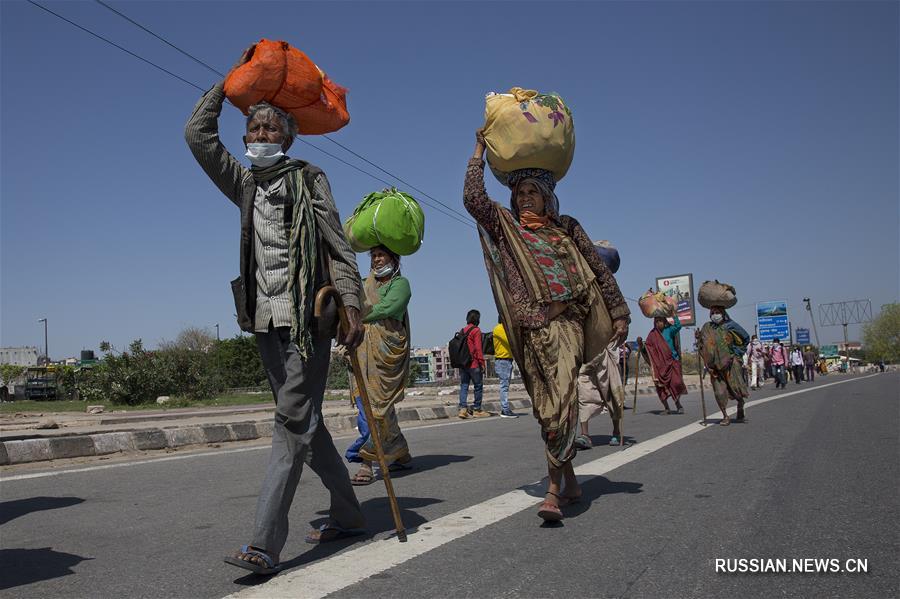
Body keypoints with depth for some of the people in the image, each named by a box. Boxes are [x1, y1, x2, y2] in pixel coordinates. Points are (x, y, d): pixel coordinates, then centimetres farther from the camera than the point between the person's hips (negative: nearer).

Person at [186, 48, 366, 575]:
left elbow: (339, 246, -6)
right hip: (267, 319, 6)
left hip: (308, 317, -6)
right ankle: (348, 514, 24)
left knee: (293, 422, -9)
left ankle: (266, 543, -12)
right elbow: (198, 134, 12)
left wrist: (352, 306, -16)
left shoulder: (309, 179, 2)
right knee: (306, 422, 11)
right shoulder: (245, 183, 17)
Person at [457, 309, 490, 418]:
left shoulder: (462, 331, 12)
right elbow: (478, 348, -14)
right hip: (474, 364, -6)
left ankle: (463, 408, -4)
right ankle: (477, 410, 7)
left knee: (464, 386, 6)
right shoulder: (476, 330, -8)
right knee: (478, 386, 4)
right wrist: (482, 362, -11)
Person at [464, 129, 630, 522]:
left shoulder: (566, 228, 13)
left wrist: (619, 312, 10)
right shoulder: (505, 226, 12)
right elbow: (473, 198, -4)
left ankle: (554, 489, -12)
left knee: (563, 401, -15)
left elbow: (600, 271, 15)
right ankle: (570, 481, 20)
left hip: (566, 323, -1)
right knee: (546, 409, 5)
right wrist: (479, 152, 5)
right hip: (530, 330, 1)